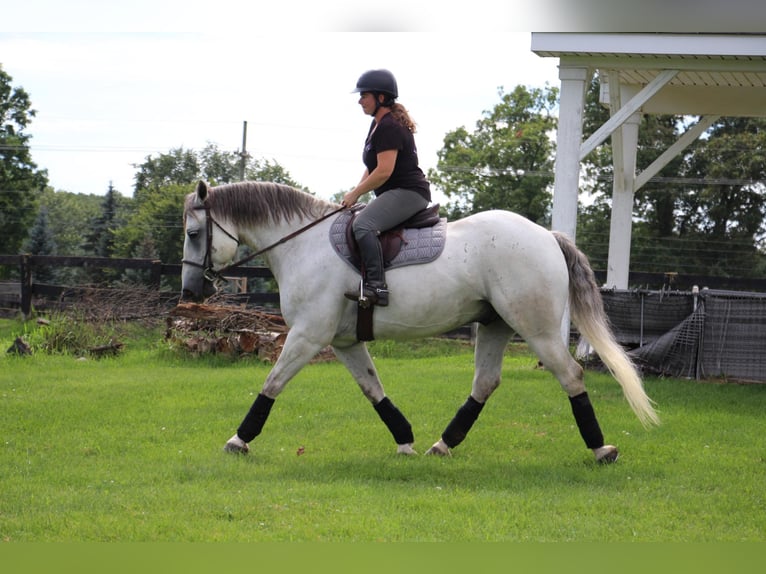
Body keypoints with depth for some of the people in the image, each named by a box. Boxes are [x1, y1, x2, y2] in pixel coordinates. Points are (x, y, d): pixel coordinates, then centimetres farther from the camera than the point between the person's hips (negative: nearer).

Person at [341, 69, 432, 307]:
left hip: (409, 192, -12)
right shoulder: (378, 124, 19)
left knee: (363, 224, -28)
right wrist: (357, 191, 9)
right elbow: (371, 167, 24)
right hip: (398, 194, 12)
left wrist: (355, 194, -12)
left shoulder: (388, 127, -15)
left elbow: (384, 171, -22)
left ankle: (376, 285, -38)